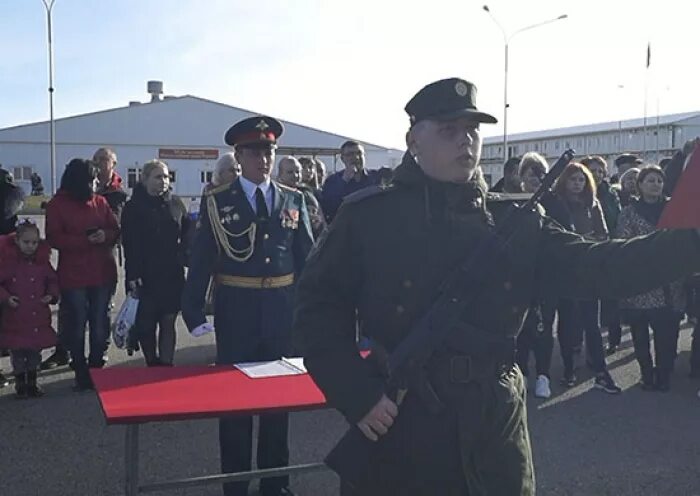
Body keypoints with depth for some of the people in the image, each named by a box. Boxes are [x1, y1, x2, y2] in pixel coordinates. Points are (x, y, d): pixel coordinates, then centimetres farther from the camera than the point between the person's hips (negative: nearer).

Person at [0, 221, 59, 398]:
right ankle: (20, 385, 20)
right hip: (15, 318, -3)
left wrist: (52, 295, -2)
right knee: (17, 352, 6)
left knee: (35, 350, 13)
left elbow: (53, 279, 14)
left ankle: (32, 383, 27)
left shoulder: (42, 261, 3)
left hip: (38, 317, 3)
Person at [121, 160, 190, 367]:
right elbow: (129, 245, -7)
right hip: (145, 276, -2)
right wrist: (132, 276, -12)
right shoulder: (133, 207, -2)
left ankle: (166, 366, 8)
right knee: (145, 324, 5)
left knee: (168, 323, 4)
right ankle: (152, 365, 21)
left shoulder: (176, 204, 7)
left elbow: (187, 235, 11)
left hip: (172, 275, 2)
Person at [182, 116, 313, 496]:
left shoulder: (293, 201, 5)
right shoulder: (217, 203, -2)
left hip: (284, 314, 3)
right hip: (237, 314, -2)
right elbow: (200, 262, -3)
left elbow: (307, 258, 7)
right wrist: (193, 314, -8)